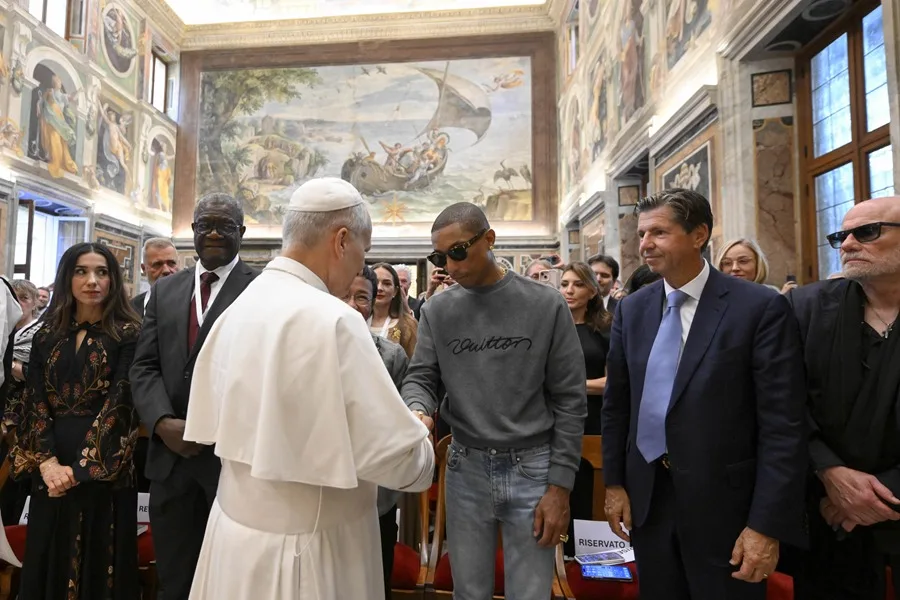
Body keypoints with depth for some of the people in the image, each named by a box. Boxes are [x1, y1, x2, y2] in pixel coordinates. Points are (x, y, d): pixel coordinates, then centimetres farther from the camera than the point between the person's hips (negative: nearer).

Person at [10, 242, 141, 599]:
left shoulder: (128, 335, -5)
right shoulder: (47, 334, 8)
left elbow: (119, 403, -11)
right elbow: (35, 401, 2)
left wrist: (80, 467, -15)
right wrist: (46, 461, -11)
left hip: (102, 467, -4)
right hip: (50, 469, 4)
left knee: (98, 558, 8)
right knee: (49, 558, 15)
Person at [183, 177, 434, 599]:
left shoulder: (239, 308, 0)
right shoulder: (331, 319, -25)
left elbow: (215, 421, 8)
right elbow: (394, 454, -26)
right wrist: (421, 447, -5)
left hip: (237, 525, 7)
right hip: (303, 549, -7)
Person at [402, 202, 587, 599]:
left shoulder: (546, 305, -7)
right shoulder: (436, 311, 0)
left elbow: (570, 400, -5)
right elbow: (420, 377, 2)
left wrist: (561, 484, -7)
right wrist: (418, 412, -22)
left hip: (532, 468, -2)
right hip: (466, 468, 2)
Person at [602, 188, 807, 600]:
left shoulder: (761, 307, -11)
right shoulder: (631, 309, 2)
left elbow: (783, 425, -12)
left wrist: (767, 525, -13)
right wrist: (614, 482, 6)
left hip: (722, 501, -4)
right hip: (645, 497, 4)